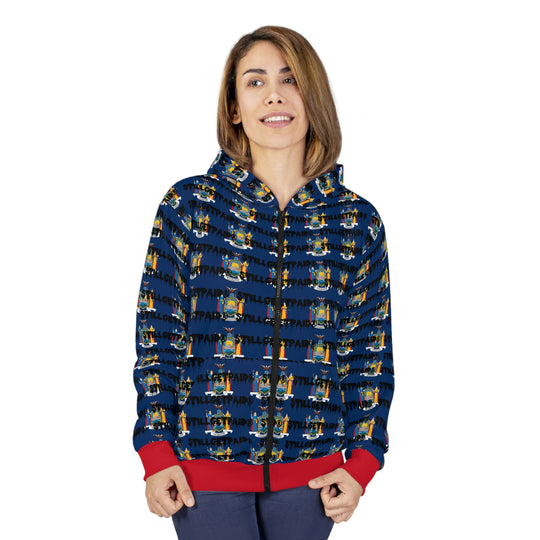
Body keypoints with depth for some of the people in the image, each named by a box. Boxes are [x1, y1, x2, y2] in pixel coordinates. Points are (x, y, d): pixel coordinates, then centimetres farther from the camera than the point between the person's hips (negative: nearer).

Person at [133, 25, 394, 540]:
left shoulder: (358, 222, 2)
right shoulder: (189, 205, -2)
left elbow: (371, 350, 6)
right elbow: (156, 334, 0)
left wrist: (362, 462, -1)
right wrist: (156, 453, -5)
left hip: (310, 476, 2)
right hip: (205, 467, -1)